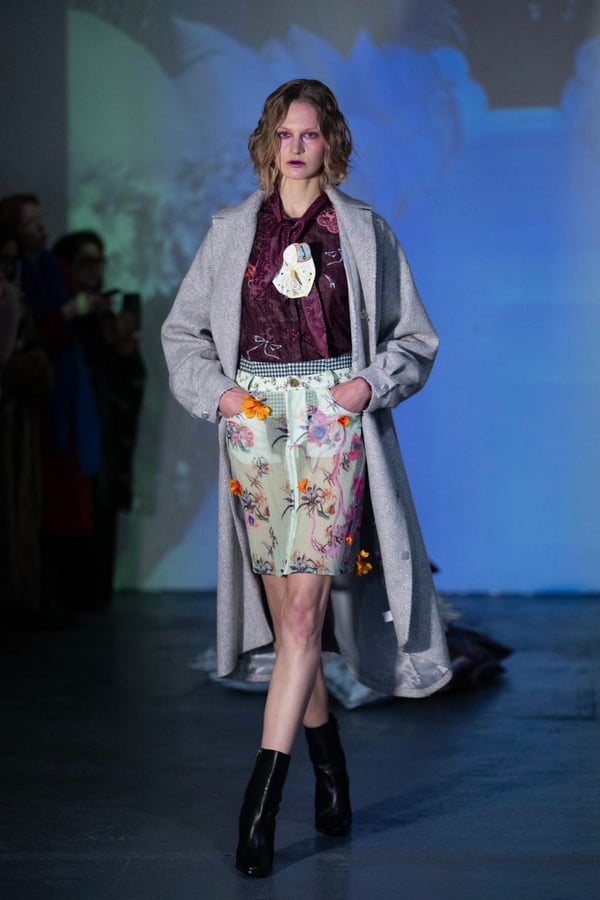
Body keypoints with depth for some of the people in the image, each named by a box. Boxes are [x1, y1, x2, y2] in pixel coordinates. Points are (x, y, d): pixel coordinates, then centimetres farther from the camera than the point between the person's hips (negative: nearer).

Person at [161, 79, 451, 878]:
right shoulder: (233, 231, 10)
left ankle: (263, 798, -10)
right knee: (287, 612, 6)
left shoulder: (364, 231, 6)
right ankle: (329, 765, 24)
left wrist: (372, 384, -6)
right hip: (257, 425, 2)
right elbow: (182, 331, 17)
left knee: (302, 610, -11)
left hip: (334, 424, -2)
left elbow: (414, 337, 12)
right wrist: (214, 392, 1)